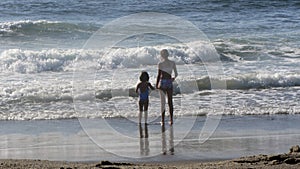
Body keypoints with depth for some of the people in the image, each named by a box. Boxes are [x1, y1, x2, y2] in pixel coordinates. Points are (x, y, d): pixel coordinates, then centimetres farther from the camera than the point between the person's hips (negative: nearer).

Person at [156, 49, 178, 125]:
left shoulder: (160, 64, -9)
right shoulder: (172, 63, 0)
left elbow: (159, 75, -9)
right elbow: (176, 74, 5)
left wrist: (156, 84, 0)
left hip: (162, 83, -2)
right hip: (169, 83, 2)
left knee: (162, 102, 3)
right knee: (170, 102, 11)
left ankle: (163, 120, 1)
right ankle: (171, 120, 9)